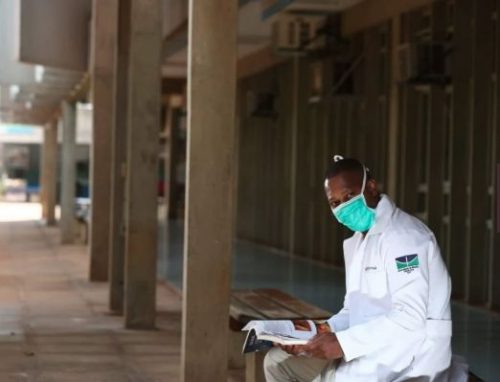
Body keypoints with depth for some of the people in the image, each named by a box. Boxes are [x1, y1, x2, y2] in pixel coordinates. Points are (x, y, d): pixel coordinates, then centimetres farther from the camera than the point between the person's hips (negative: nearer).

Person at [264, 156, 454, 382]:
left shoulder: (404, 236, -16)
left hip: (411, 357, -10)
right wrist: (321, 332, -2)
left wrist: (344, 343, -28)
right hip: (371, 351, 10)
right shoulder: (356, 241, 15)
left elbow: (410, 319, -25)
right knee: (278, 362, 9)